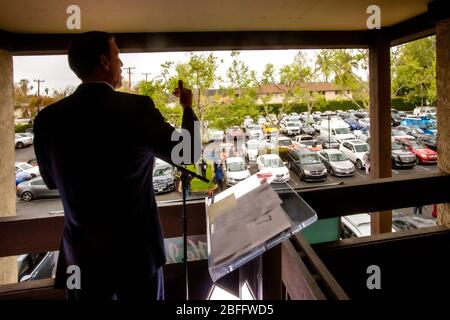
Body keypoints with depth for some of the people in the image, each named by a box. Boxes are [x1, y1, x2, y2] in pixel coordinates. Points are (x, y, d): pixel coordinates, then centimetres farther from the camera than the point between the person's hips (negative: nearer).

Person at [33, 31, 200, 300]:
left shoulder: (48, 118, -7)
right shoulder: (137, 108, -18)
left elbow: (52, 180, 9)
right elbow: (189, 153, -6)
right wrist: (188, 107, 10)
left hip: (81, 256, 3)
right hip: (137, 251, -3)